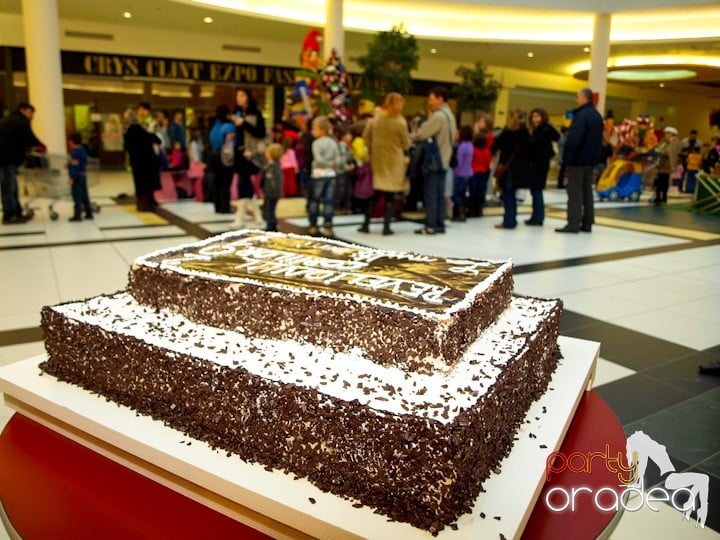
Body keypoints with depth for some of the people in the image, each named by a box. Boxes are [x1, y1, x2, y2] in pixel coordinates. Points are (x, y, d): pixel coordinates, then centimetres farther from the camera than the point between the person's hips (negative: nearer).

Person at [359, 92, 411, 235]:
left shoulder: (375, 119, 0)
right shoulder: (400, 122, -12)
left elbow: (366, 137, 6)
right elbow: (406, 144, -5)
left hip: (377, 159, 4)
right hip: (394, 161, -4)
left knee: (374, 194, 13)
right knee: (390, 196, 4)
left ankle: (366, 224, 14)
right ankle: (386, 227, 4)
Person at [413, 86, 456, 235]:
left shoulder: (437, 116, -15)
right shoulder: (449, 115, 15)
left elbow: (422, 134, -17)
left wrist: (413, 136, 4)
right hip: (444, 160, 9)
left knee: (430, 194, -4)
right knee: (440, 194, 10)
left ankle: (431, 225, -2)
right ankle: (440, 224, 13)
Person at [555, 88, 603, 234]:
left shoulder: (581, 115, -16)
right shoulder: (597, 116, 15)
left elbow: (574, 139, -24)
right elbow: (598, 139, 19)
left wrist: (567, 157, -20)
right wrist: (596, 156, 20)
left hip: (578, 159, -9)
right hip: (591, 159, 9)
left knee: (575, 192, -7)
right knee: (587, 190, 13)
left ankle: (573, 223, -8)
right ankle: (587, 223, 17)